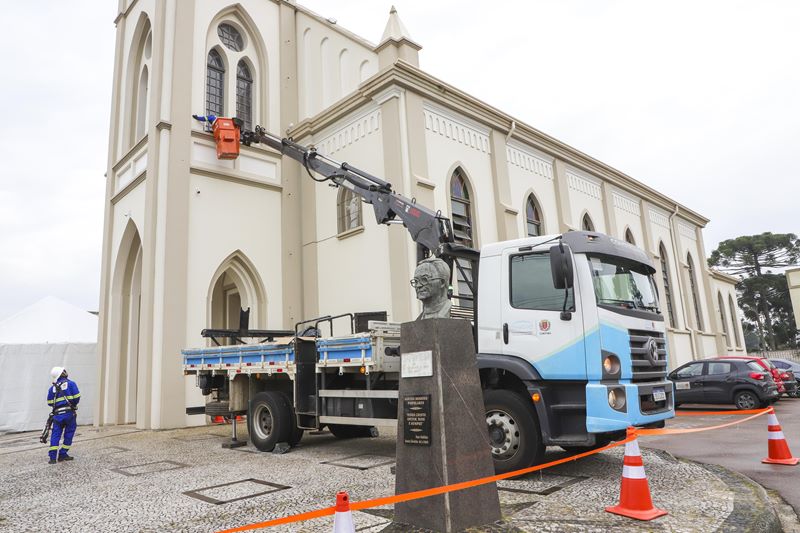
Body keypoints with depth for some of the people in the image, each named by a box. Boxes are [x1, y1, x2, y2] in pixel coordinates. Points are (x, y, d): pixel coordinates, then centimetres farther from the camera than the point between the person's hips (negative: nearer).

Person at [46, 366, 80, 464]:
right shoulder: (71, 383, -3)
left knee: (55, 435, 8)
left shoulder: (52, 388, 10)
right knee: (69, 434, 9)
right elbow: (77, 397, -8)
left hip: (57, 414, 3)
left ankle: (53, 457, 3)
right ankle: (63, 454, 11)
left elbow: (50, 403, 11)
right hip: (69, 413, -3)